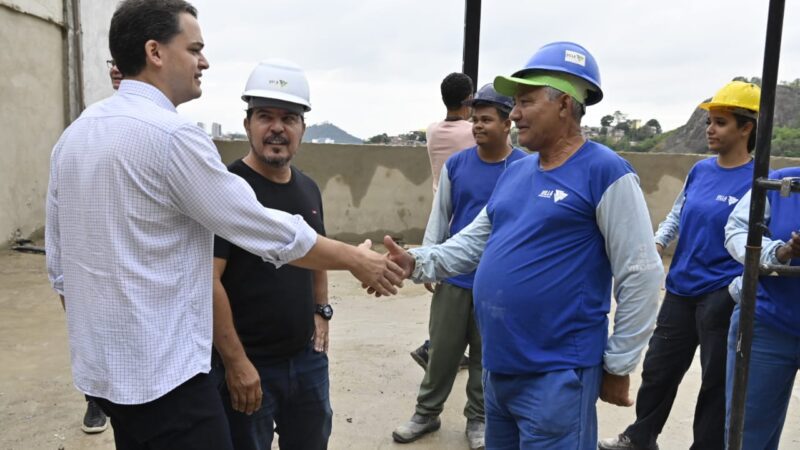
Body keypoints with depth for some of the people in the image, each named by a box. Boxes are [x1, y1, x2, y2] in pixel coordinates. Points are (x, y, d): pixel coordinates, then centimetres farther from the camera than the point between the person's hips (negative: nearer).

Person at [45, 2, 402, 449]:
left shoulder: (74, 134, 7)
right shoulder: (172, 134, -19)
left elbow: (59, 265, 12)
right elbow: (269, 232, -16)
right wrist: (355, 258, -3)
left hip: (100, 367, 9)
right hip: (162, 373, -9)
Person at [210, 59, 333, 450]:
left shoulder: (308, 189, 7)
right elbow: (207, 280, -19)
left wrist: (322, 311, 10)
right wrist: (235, 361, -19)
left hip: (308, 357, 7)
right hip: (247, 363, -6)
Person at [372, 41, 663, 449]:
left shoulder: (605, 173, -13)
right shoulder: (515, 173, 10)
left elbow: (640, 277, -14)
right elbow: (472, 243, 12)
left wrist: (617, 366, -9)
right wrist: (417, 263, -5)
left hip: (557, 375, -7)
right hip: (498, 367, 8)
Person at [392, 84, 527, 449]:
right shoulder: (455, 165, 2)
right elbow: (439, 216, 7)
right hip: (454, 277, 2)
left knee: (486, 355, 12)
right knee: (442, 350, 11)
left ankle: (478, 419, 29)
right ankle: (427, 413, 28)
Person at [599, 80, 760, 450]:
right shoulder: (700, 170, 6)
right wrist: (656, 245, 1)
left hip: (723, 297, -6)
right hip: (680, 290, 6)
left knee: (717, 382, 10)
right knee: (658, 369, 17)